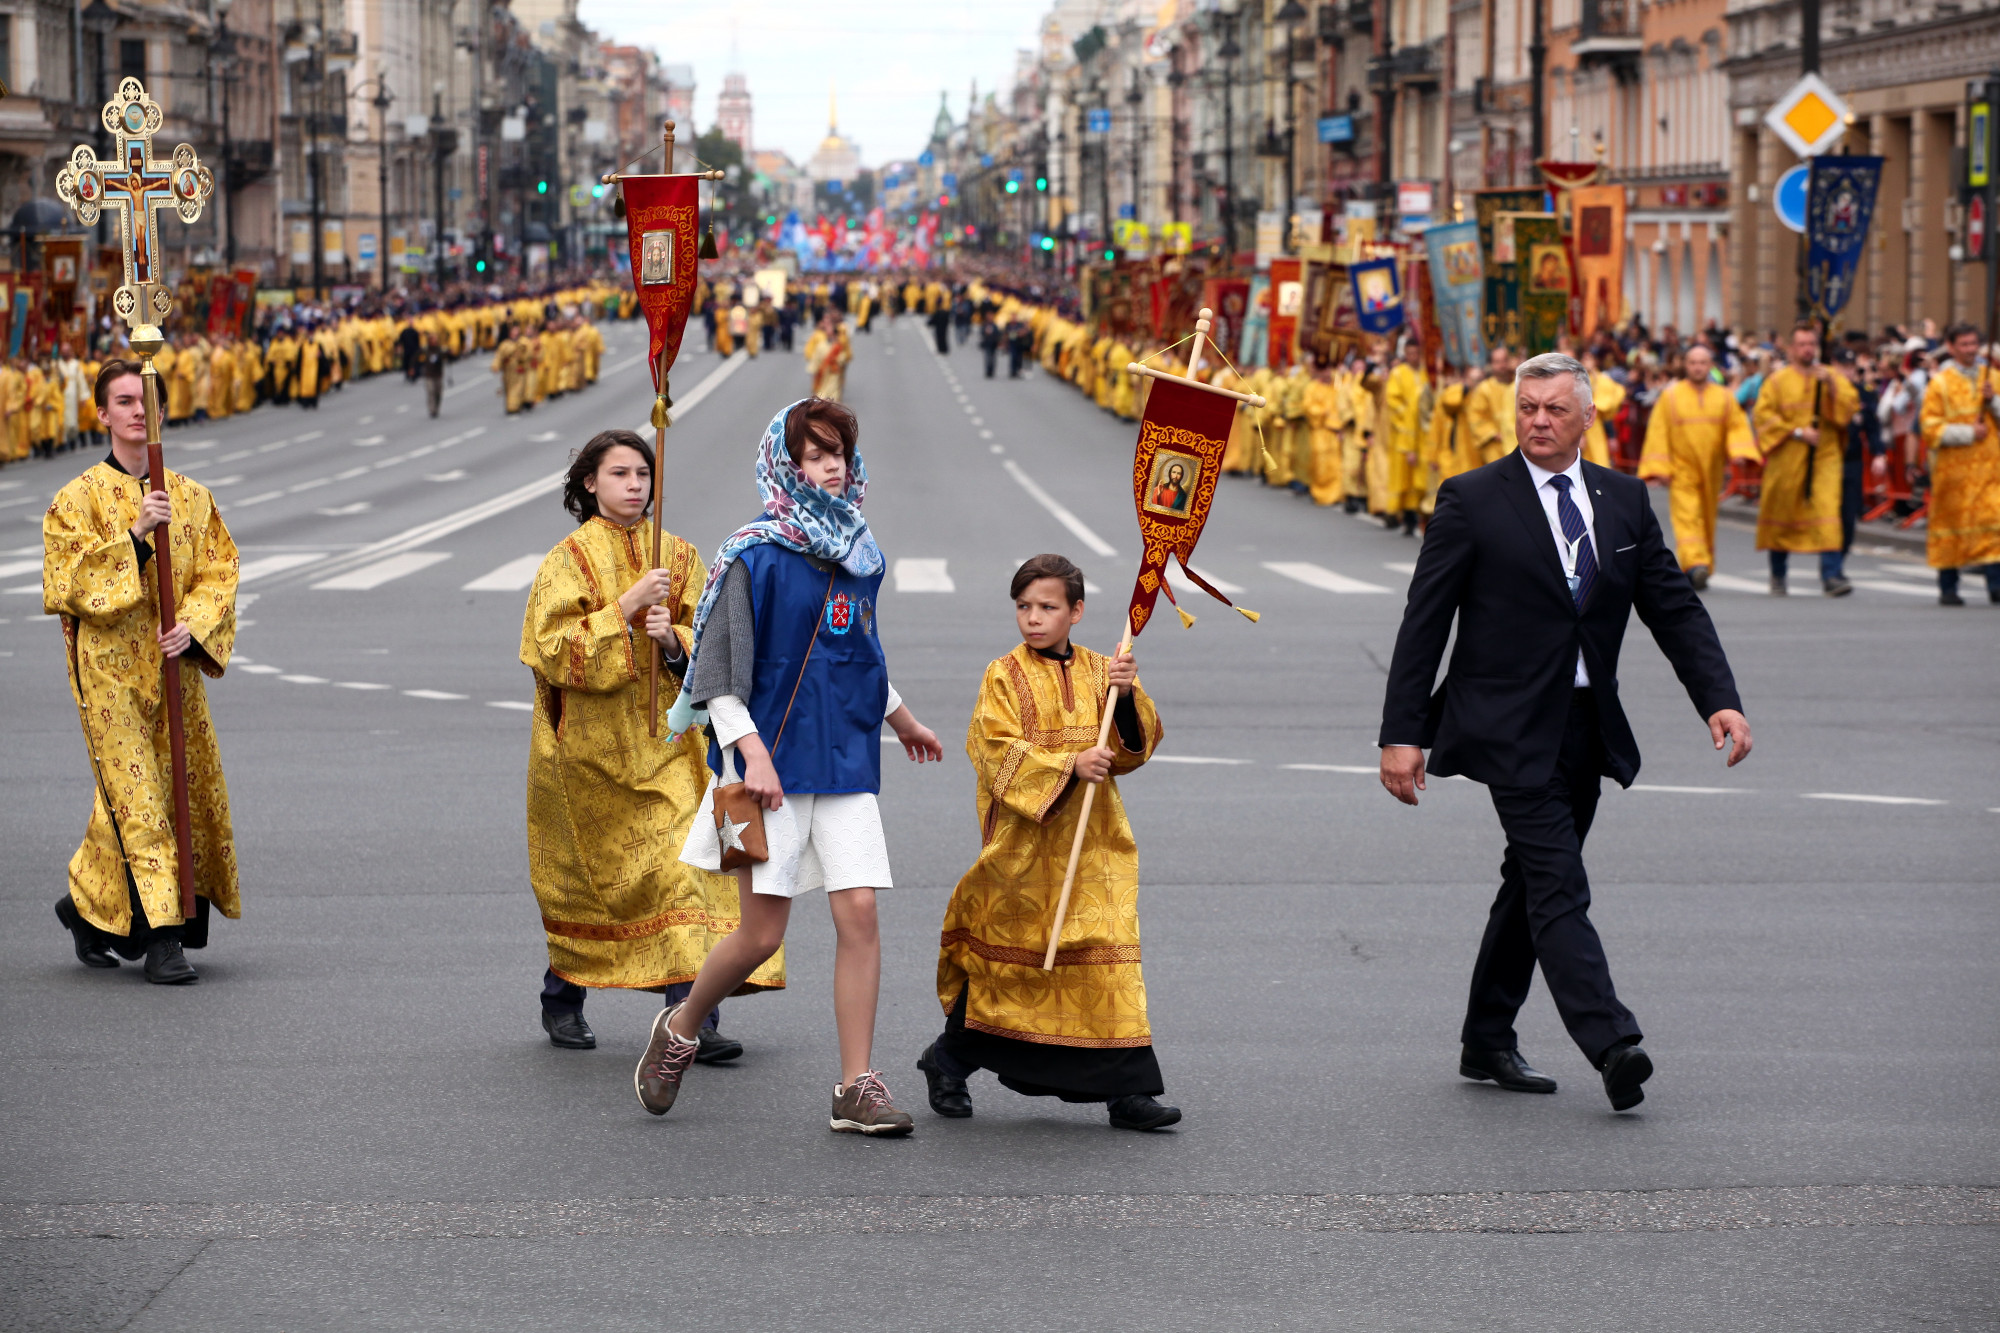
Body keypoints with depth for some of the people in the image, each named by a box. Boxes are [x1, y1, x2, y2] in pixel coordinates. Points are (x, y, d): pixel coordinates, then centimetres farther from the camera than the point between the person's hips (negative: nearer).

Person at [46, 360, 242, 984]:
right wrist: (134, 536, -21)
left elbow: (218, 575, 7)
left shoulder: (192, 497, 10)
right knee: (137, 798, -9)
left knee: (193, 789, 6)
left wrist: (192, 626, -11)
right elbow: (69, 581, -12)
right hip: (109, 668, -5)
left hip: (176, 665, 5)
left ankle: (88, 906, 23)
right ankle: (160, 938, -8)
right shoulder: (78, 498, -2)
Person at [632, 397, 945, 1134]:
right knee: (762, 933, -4)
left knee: (859, 912, -6)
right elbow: (716, 664, -12)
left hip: (846, 761, 5)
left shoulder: (862, 556, 11)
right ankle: (679, 1031, 23)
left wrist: (901, 719, 41)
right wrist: (751, 750, -23)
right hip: (773, 760, -5)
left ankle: (857, 1089, -1)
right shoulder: (755, 556, -8)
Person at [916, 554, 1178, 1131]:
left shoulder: (1099, 673, 8)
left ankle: (1126, 1091, -1)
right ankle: (947, 1061, 26)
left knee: (1106, 958, -3)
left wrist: (1126, 697, -16)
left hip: (1093, 845, 3)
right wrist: (1068, 765, -21)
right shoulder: (1005, 677, -2)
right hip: (1025, 841, -3)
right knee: (1007, 954, 6)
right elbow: (997, 753, -12)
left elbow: (1135, 747, 2)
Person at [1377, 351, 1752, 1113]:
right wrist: (1401, 734, -10)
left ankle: (1488, 1043, 24)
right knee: (1558, 887, -14)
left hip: (1589, 728, 6)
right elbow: (1423, 622, -5)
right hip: (1511, 728, -6)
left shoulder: (1625, 501, 8)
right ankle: (1611, 1045, -24)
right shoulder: (1473, 501, -5)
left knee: (1532, 884, 13)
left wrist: (1720, 700, -6)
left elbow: (1675, 608, 8)